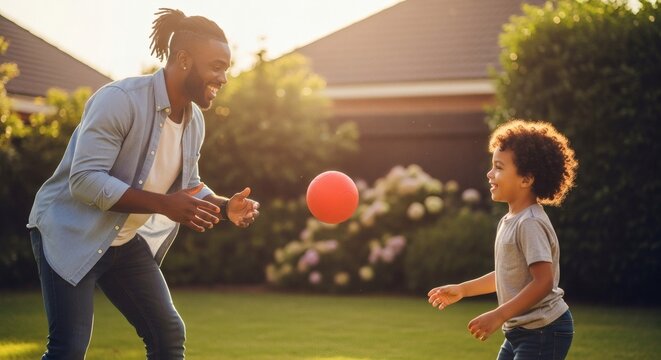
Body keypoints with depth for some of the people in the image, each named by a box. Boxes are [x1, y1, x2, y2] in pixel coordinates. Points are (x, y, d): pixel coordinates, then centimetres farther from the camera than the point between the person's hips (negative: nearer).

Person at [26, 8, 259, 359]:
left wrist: (226, 206, -10)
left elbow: (188, 187, 12)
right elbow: (84, 180, -30)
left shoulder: (194, 120, 1)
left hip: (127, 241, 8)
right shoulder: (120, 99, -25)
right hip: (69, 233, -8)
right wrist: (164, 204, -36)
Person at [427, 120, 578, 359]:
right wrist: (461, 290, 22)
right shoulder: (509, 221, 10)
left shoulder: (530, 223, -20)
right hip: (519, 331, 10)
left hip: (544, 332, -10)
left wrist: (499, 316, -26)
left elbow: (543, 281, -26)